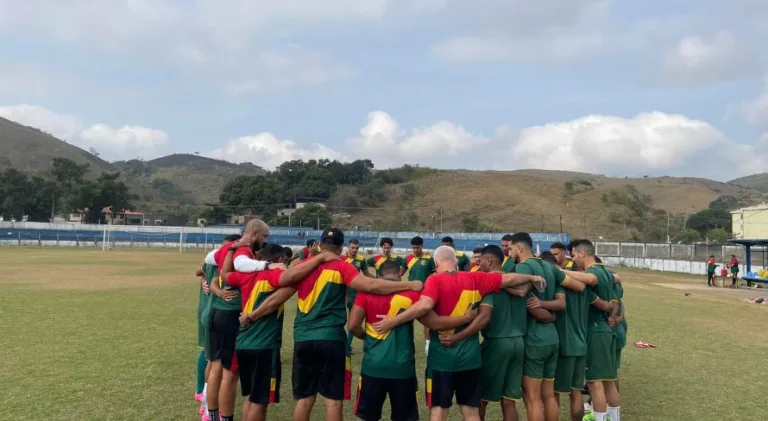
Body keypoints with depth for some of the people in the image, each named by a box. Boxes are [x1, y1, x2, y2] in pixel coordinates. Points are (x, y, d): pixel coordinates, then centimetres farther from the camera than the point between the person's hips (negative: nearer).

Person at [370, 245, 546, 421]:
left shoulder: (435, 280, -9)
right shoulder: (474, 279, 2)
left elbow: (424, 306, -26)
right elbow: (508, 279, 9)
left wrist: (393, 321, -22)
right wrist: (532, 277, 26)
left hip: (442, 354, -3)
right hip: (470, 355, 4)